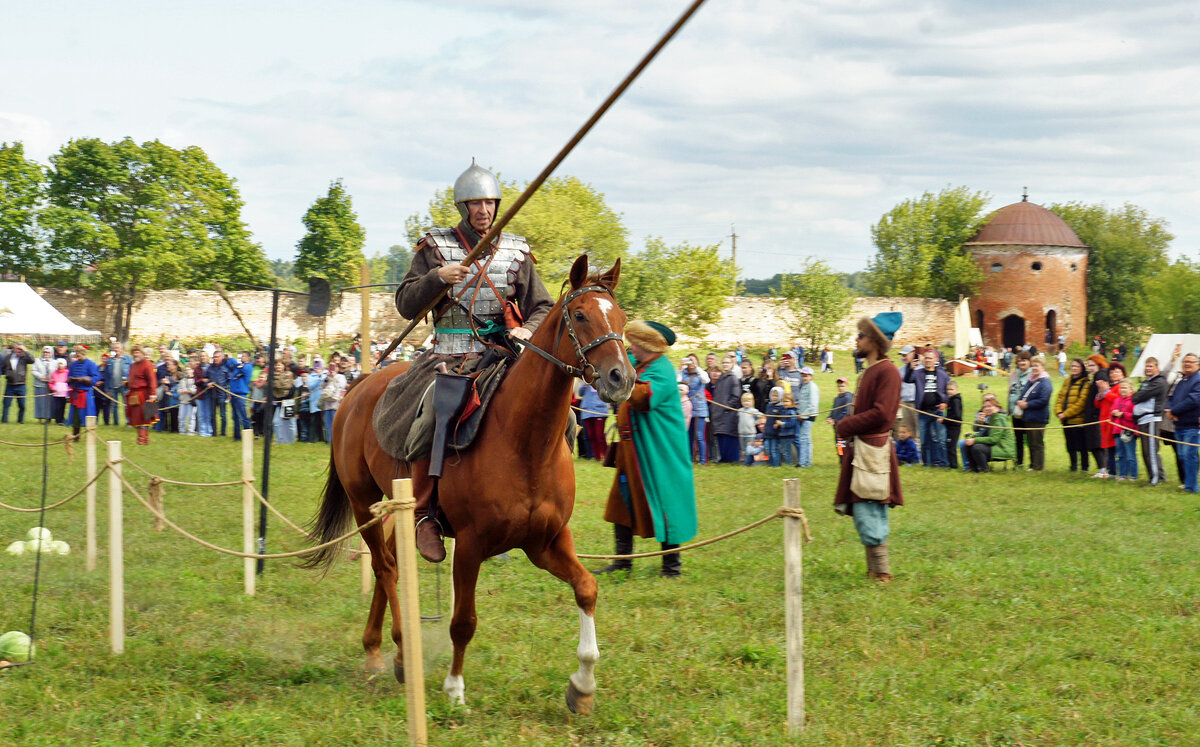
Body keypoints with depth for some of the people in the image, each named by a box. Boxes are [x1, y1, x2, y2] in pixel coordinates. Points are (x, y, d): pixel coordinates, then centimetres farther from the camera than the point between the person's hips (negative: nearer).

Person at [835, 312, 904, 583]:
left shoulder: (887, 372, -13)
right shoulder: (869, 371, 17)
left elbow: (880, 413, -21)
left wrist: (846, 426, -12)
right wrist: (847, 424, 7)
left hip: (873, 450, -10)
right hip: (860, 448, 10)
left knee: (868, 514, -11)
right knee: (863, 512, 13)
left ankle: (881, 572, -7)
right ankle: (874, 570, 19)